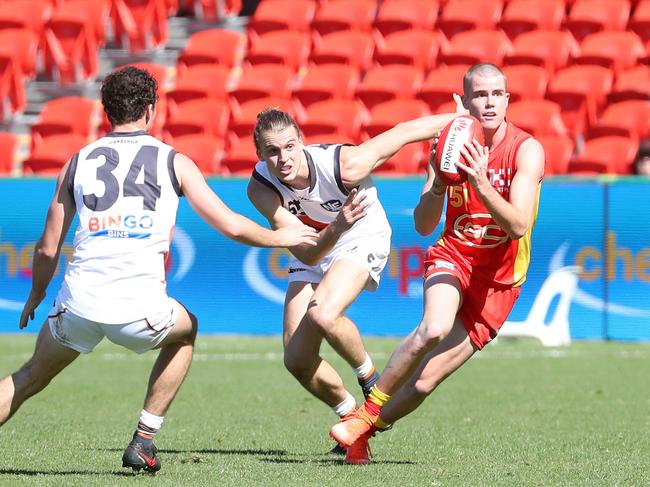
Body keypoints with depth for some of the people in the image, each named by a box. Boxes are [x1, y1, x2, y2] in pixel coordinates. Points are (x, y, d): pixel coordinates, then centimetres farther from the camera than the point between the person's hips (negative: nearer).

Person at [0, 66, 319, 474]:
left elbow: (48, 249, 15)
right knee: (186, 330, 32)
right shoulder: (173, 161, 8)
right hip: (139, 308, -2)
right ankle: (143, 443, 25)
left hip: (79, 302, 2)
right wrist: (282, 237, 25)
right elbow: (232, 226, 7)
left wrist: (36, 296, 33)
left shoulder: (78, 162, 13)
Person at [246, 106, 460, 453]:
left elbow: (403, 132, -19)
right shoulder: (261, 188, -25)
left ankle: (371, 380, -5)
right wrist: (336, 228, -52)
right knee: (298, 361, -6)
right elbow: (308, 254, -31)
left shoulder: (344, 165, -33)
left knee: (323, 315, -32)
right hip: (311, 252, 4)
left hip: (362, 241, -4)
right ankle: (350, 417, 21)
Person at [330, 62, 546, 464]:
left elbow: (518, 225, -25)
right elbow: (423, 226, -5)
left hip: (498, 280, -1)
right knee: (434, 328, -34)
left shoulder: (527, 151, -13)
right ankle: (367, 411, -18)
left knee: (427, 378, -7)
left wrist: (480, 183, -39)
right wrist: (439, 185, -24)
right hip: (452, 255, 1)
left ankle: (365, 431, 18)